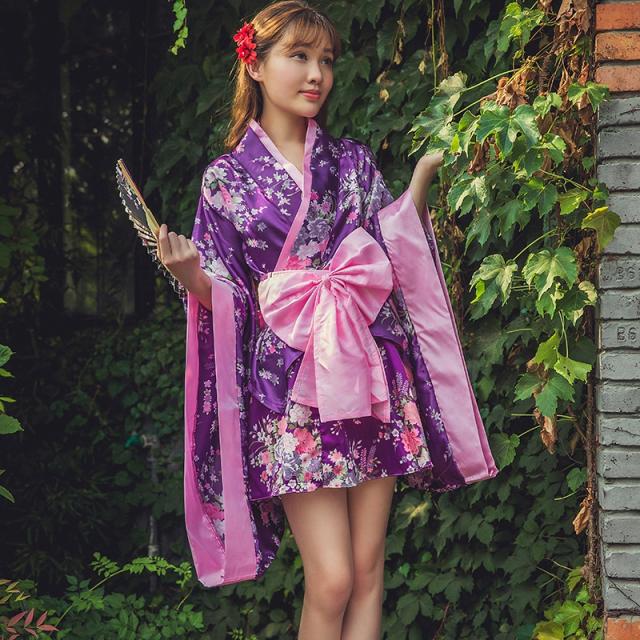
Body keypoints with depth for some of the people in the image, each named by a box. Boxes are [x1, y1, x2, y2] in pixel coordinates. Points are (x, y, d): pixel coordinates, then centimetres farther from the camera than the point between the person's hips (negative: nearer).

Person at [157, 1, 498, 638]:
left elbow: (397, 255, 8)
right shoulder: (228, 178, 4)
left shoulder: (354, 163, 12)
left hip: (372, 374, 3)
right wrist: (189, 271, -17)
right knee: (331, 580, -8)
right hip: (291, 385, -3)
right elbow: (227, 299, 2)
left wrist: (421, 178, 2)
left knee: (368, 567, 4)